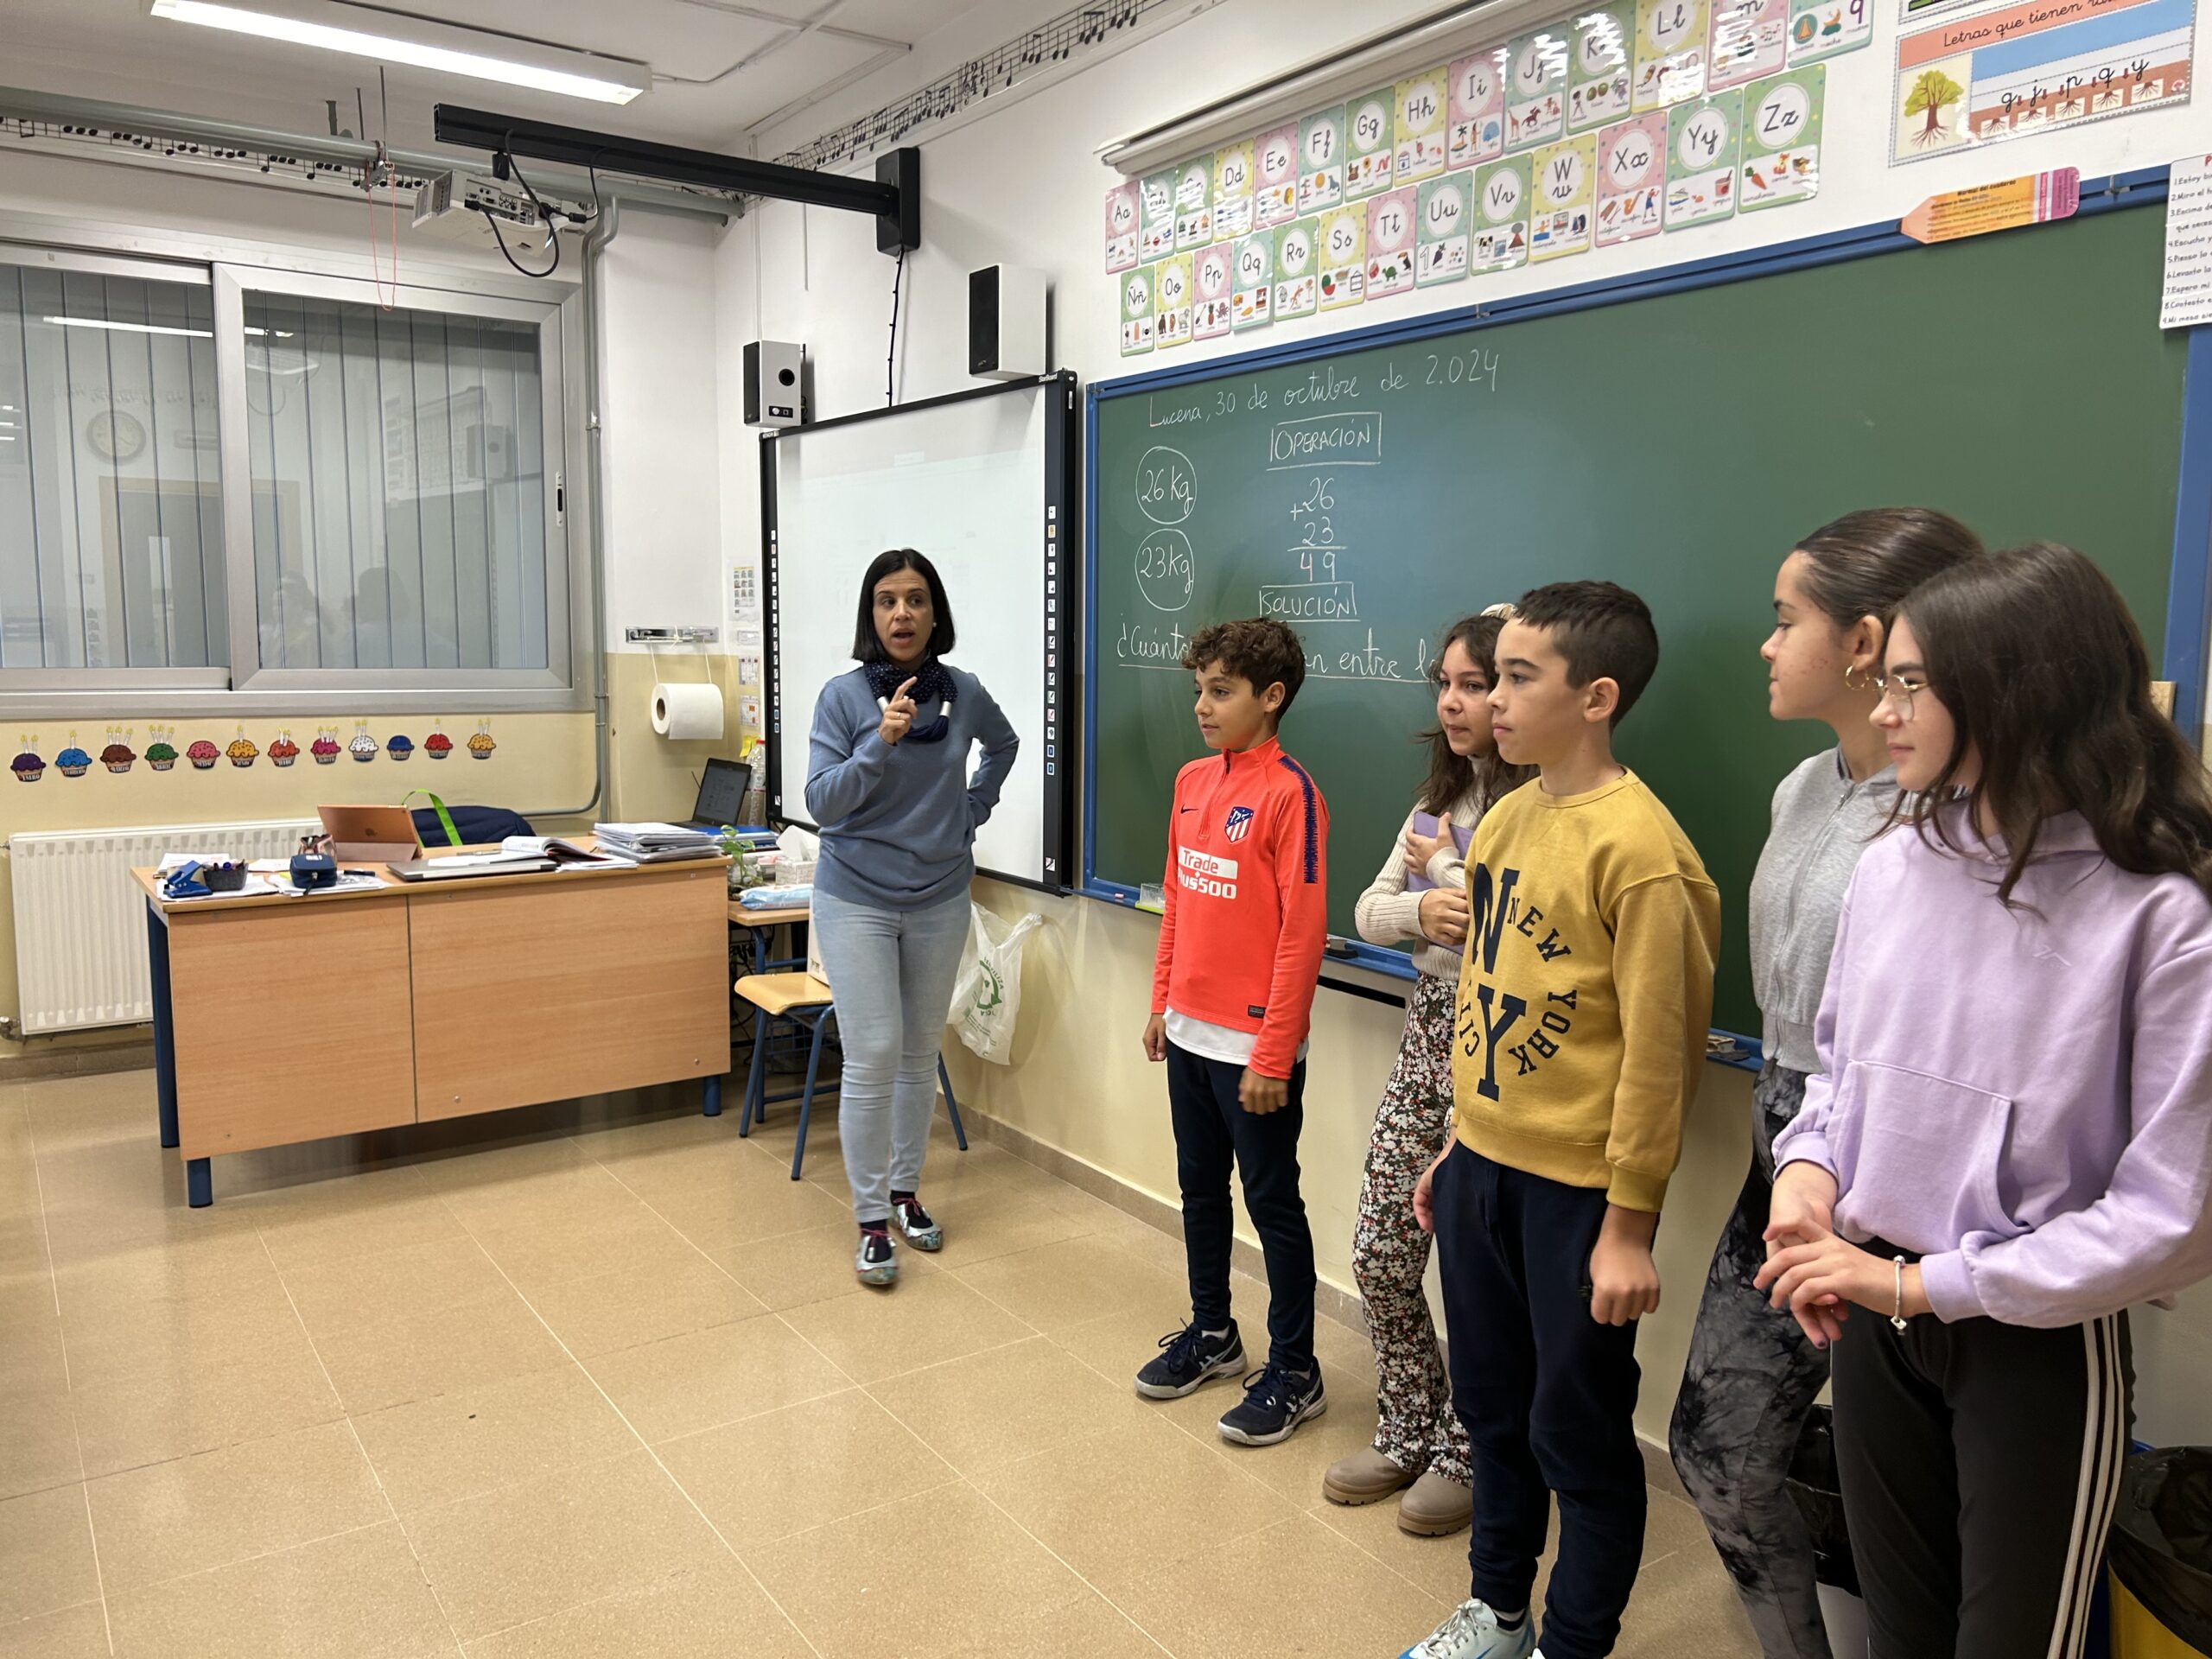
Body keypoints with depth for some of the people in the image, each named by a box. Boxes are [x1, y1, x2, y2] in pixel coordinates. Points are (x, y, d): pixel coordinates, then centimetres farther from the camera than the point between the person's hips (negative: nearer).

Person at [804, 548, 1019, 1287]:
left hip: (940, 900, 3)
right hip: (857, 899, -3)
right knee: (873, 1055, -6)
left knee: (920, 1052, 13)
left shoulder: (964, 693, -2)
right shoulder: (844, 695, -11)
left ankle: (905, 1191, 30)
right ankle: (871, 1220, 8)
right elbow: (821, 802, -16)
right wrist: (881, 744, -28)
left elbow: (1004, 745, 20)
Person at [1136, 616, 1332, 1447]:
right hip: (1189, 1033, 7)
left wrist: (1272, 1057, -17)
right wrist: (1162, 1002, 14)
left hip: (1254, 1046, -7)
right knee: (1200, 1189, 19)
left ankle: (1293, 1373, 21)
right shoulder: (1192, 782, 7)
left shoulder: (1290, 794, -15)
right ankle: (1212, 1333, 37)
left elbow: (1302, 934, -17)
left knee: (1272, 1204, 6)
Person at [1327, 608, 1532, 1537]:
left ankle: (1462, 1456, 28)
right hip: (1430, 1033, 8)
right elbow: (1368, 912, 10)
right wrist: (1423, 909, -12)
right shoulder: (1440, 798, 11)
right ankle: (1407, 1435, 33)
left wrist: (1451, 872, -15)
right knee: (1380, 1251, 13)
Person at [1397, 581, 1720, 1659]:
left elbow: (1657, 1050, -17)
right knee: (1492, 1406, 21)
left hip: (1578, 1188, -7)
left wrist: (1629, 1225, -14)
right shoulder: (1505, 817, 5)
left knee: (1577, 1429, 11)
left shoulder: (1636, 846, -18)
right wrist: (1456, 1141, 15)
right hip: (1482, 1164, 7)